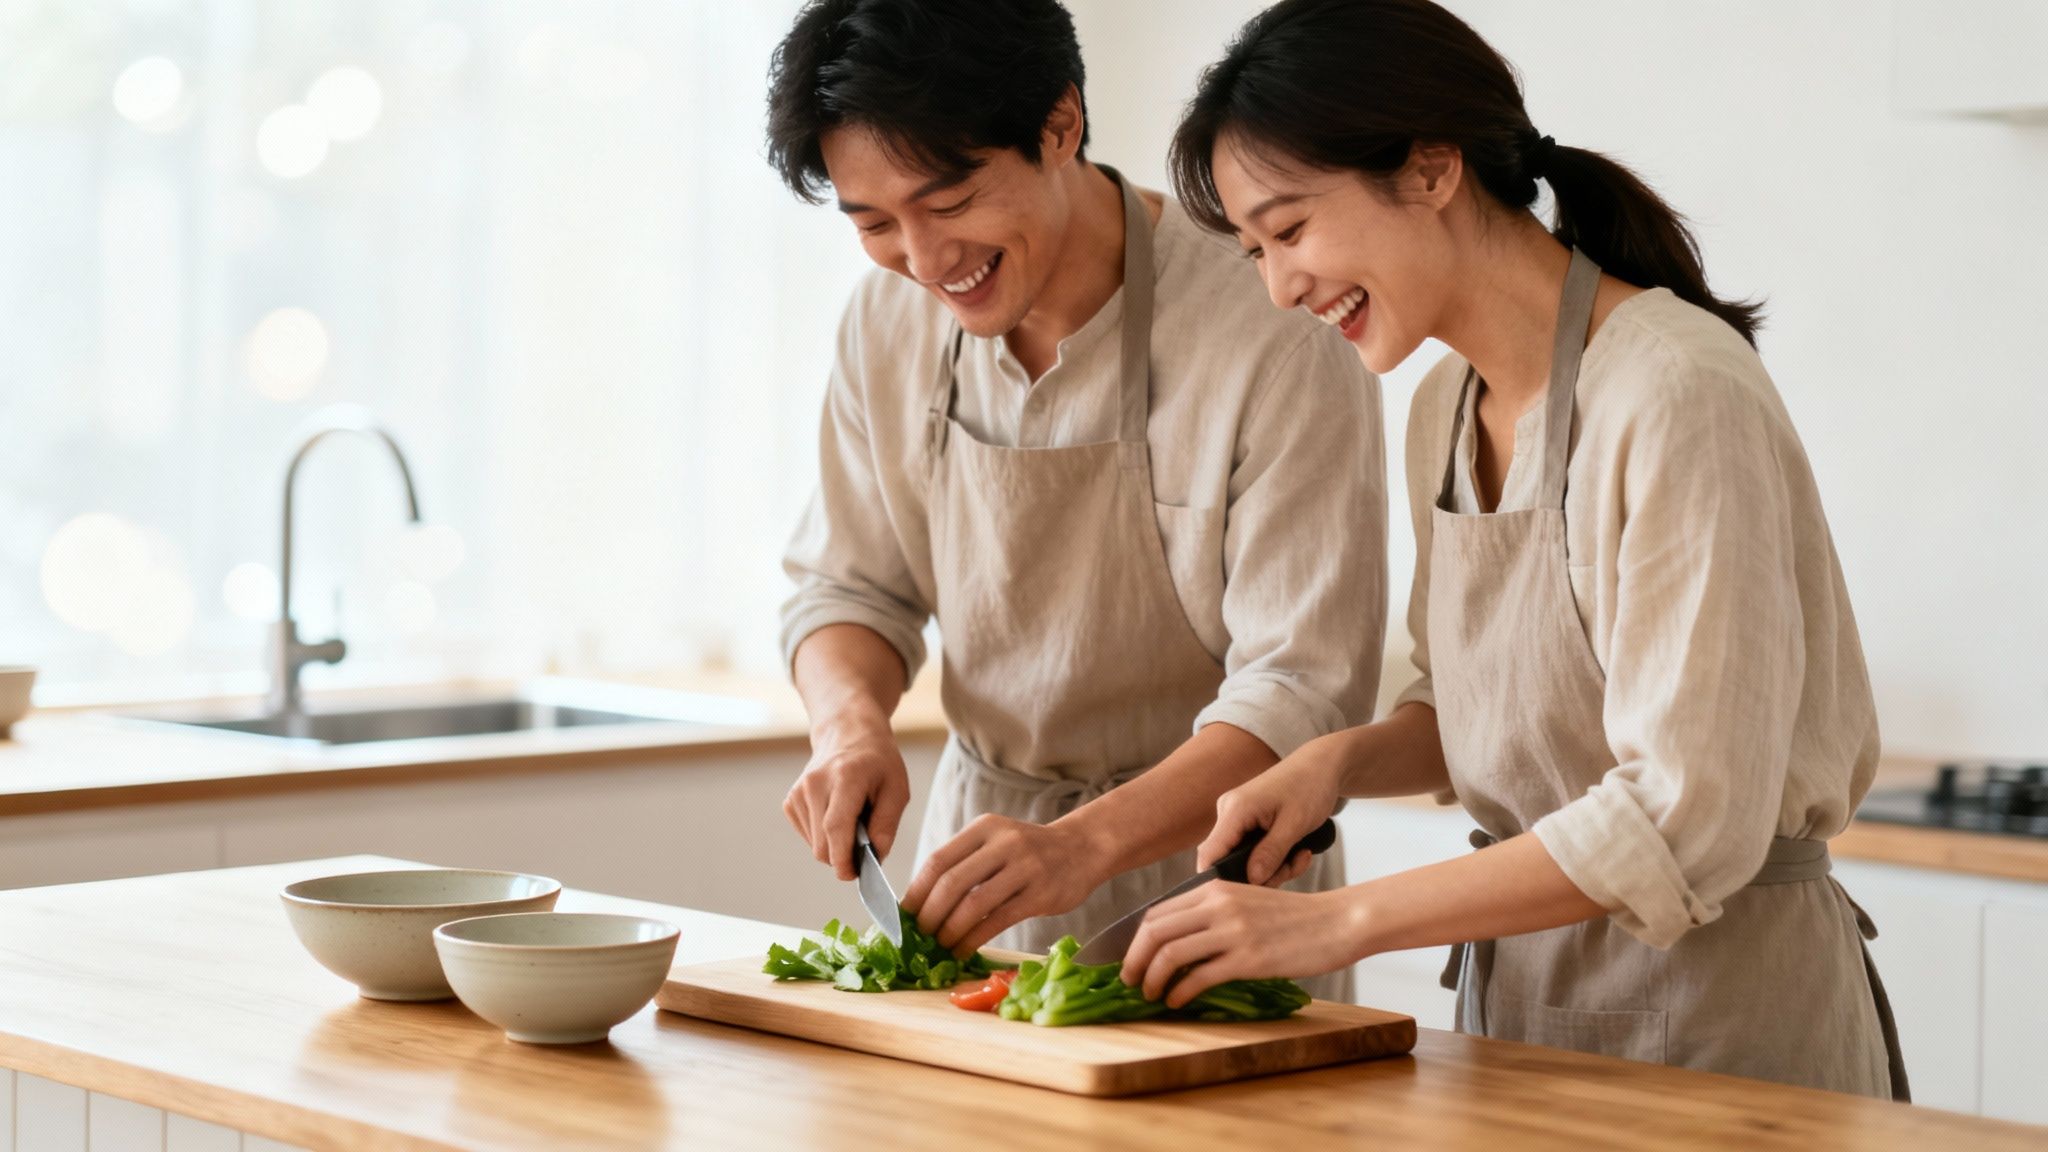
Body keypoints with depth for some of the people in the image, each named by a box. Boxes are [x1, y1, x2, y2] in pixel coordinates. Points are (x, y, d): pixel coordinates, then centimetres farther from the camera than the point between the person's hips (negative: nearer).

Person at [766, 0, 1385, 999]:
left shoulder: (1276, 341, -21)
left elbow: (1303, 688, -22)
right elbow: (848, 582, 9)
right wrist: (851, 721, -13)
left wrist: (1082, 845, -36)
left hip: (1203, 872, -4)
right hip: (984, 826, 5)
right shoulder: (890, 319, -2)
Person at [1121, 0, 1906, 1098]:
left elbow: (1685, 819, -25)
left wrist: (1338, 921, -24)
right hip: (1520, 1000, 8)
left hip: (1717, 1014, -7)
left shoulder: (1680, 398, -21)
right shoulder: (1446, 408, 5)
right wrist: (1343, 760, -4)